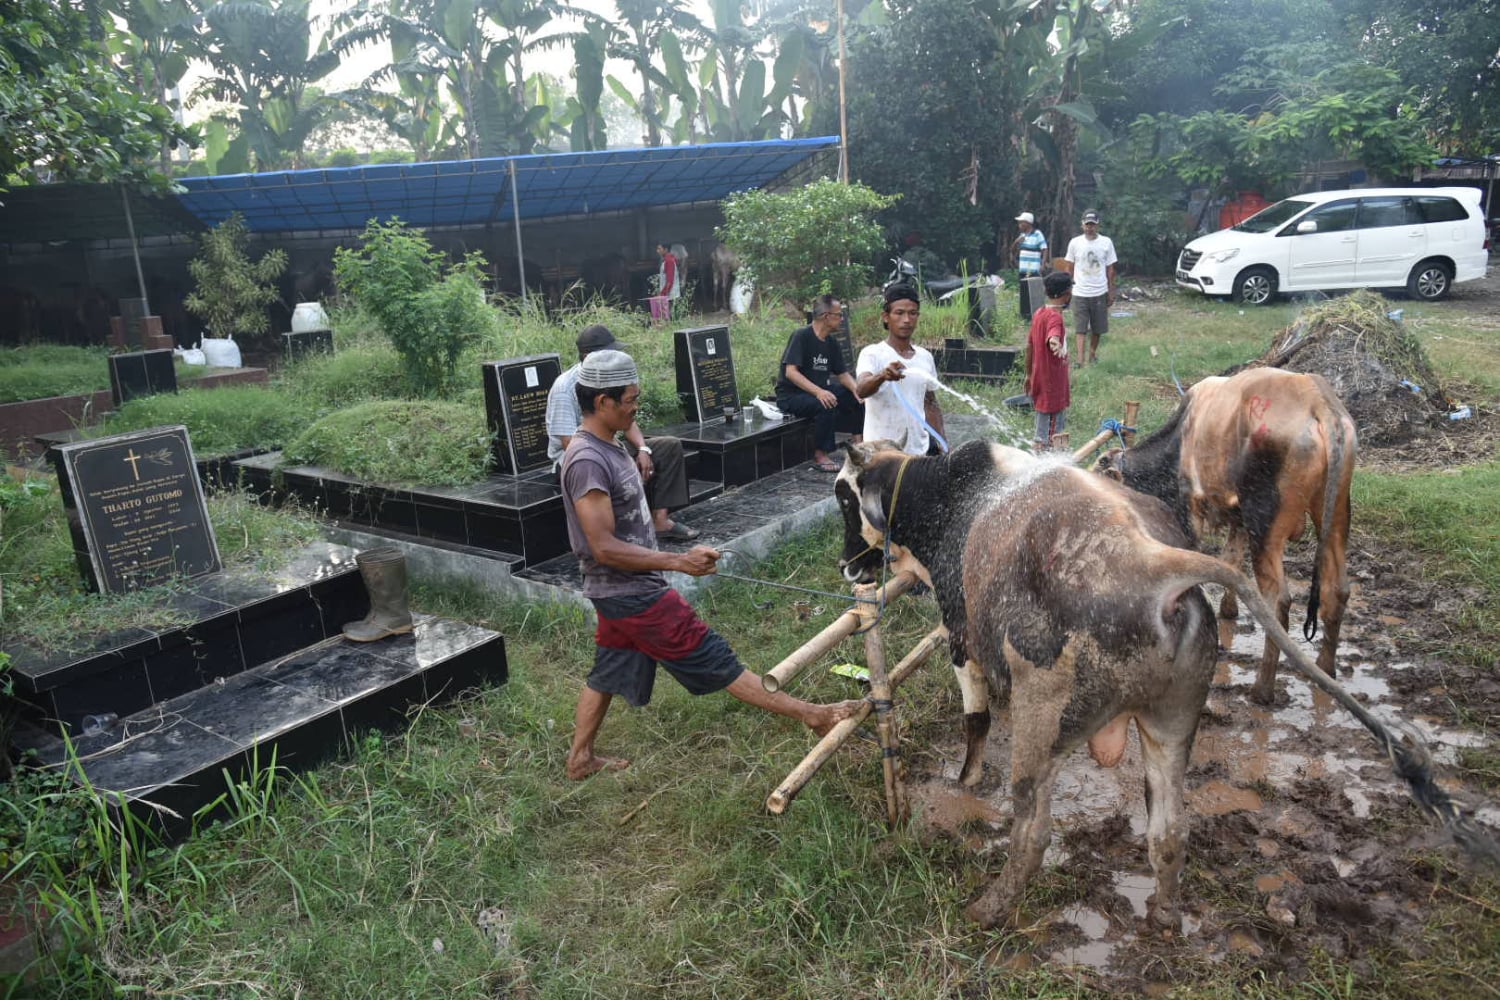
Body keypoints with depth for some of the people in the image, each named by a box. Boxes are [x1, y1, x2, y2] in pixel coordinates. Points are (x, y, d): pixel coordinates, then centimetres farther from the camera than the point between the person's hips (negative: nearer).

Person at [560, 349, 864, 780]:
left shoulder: (605, 447, 7)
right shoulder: (587, 461, -25)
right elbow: (604, 548, -26)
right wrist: (679, 561, -26)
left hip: (617, 591, 10)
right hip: (633, 595, -10)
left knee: (607, 673, 21)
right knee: (713, 659, -4)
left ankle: (580, 759, 36)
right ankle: (811, 715, 1)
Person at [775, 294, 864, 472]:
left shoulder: (832, 342, 7)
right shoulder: (802, 336, -17)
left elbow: (843, 374, 9)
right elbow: (790, 372, -25)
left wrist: (856, 389, -14)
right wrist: (818, 392, -36)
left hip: (819, 390, 8)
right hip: (790, 395, -8)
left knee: (857, 396, -3)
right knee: (825, 405, -34)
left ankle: (859, 442, 6)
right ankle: (820, 455, -22)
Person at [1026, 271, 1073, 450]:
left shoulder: (1039, 313, 8)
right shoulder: (1055, 317, -18)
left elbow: (1029, 346, 15)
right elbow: (1053, 337, -41)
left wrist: (1029, 374, 24)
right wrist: (1056, 344, -64)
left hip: (1040, 380, 9)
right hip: (1053, 385, -9)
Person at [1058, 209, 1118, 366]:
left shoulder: (1106, 242, 1)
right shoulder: (1075, 243, 0)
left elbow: (1110, 269, 5)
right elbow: (1068, 267, 7)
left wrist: (1111, 292, 4)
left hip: (1100, 292, 1)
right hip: (1080, 293, -1)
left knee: (1097, 328, 10)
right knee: (1080, 329, -7)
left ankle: (1092, 353, 28)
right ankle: (1080, 359, -11)